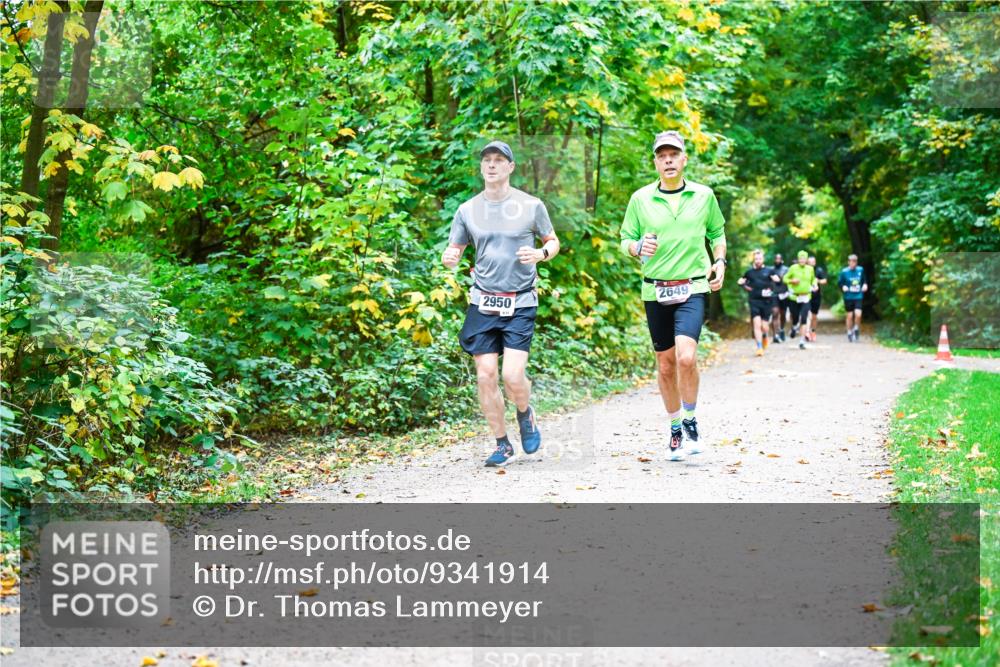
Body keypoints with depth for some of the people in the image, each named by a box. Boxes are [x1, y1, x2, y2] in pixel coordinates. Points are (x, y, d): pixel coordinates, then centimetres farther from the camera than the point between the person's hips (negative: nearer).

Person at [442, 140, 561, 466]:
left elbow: (553, 241, 11)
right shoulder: (467, 210, 6)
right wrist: (448, 259, -12)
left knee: (513, 376, -13)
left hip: (520, 303, -3)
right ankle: (502, 445, 16)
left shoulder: (531, 205, 0)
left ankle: (526, 415, 22)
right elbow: (453, 251, 12)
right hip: (482, 302, 3)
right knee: (485, 376, 0)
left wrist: (541, 253, -12)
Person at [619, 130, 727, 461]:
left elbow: (717, 232, 19)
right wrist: (638, 247, -15)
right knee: (665, 365, 8)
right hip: (655, 291, 2)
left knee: (686, 357, -20)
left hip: (692, 289, -1)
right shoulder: (640, 199, 2)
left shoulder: (704, 195, 4)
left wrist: (720, 261, 3)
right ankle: (675, 428, 25)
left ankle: (691, 421, 1)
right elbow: (625, 240, 8)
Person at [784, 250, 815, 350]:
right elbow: (785, 278, 4)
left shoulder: (810, 269, 5)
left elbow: (813, 279, 23)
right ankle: (794, 327, 45)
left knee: (804, 319, -11)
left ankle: (802, 341, -9)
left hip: (806, 297, 1)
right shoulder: (793, 268, -2)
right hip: (795, 297, -1)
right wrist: (792, 281, -15)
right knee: (795, 318, 7)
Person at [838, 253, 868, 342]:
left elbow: (864, 280, 17)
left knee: (858, 314, -14)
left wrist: (865, 285, -2)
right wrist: (843, 287, -16)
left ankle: (856, 329, 13)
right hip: (848, 297, -1)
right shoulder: (844, 271, -5)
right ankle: (849, 333, 22)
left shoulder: (860, 270, 2)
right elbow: (839, 282, 2)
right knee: (850, 315, 5)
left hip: (858, 296, 1)